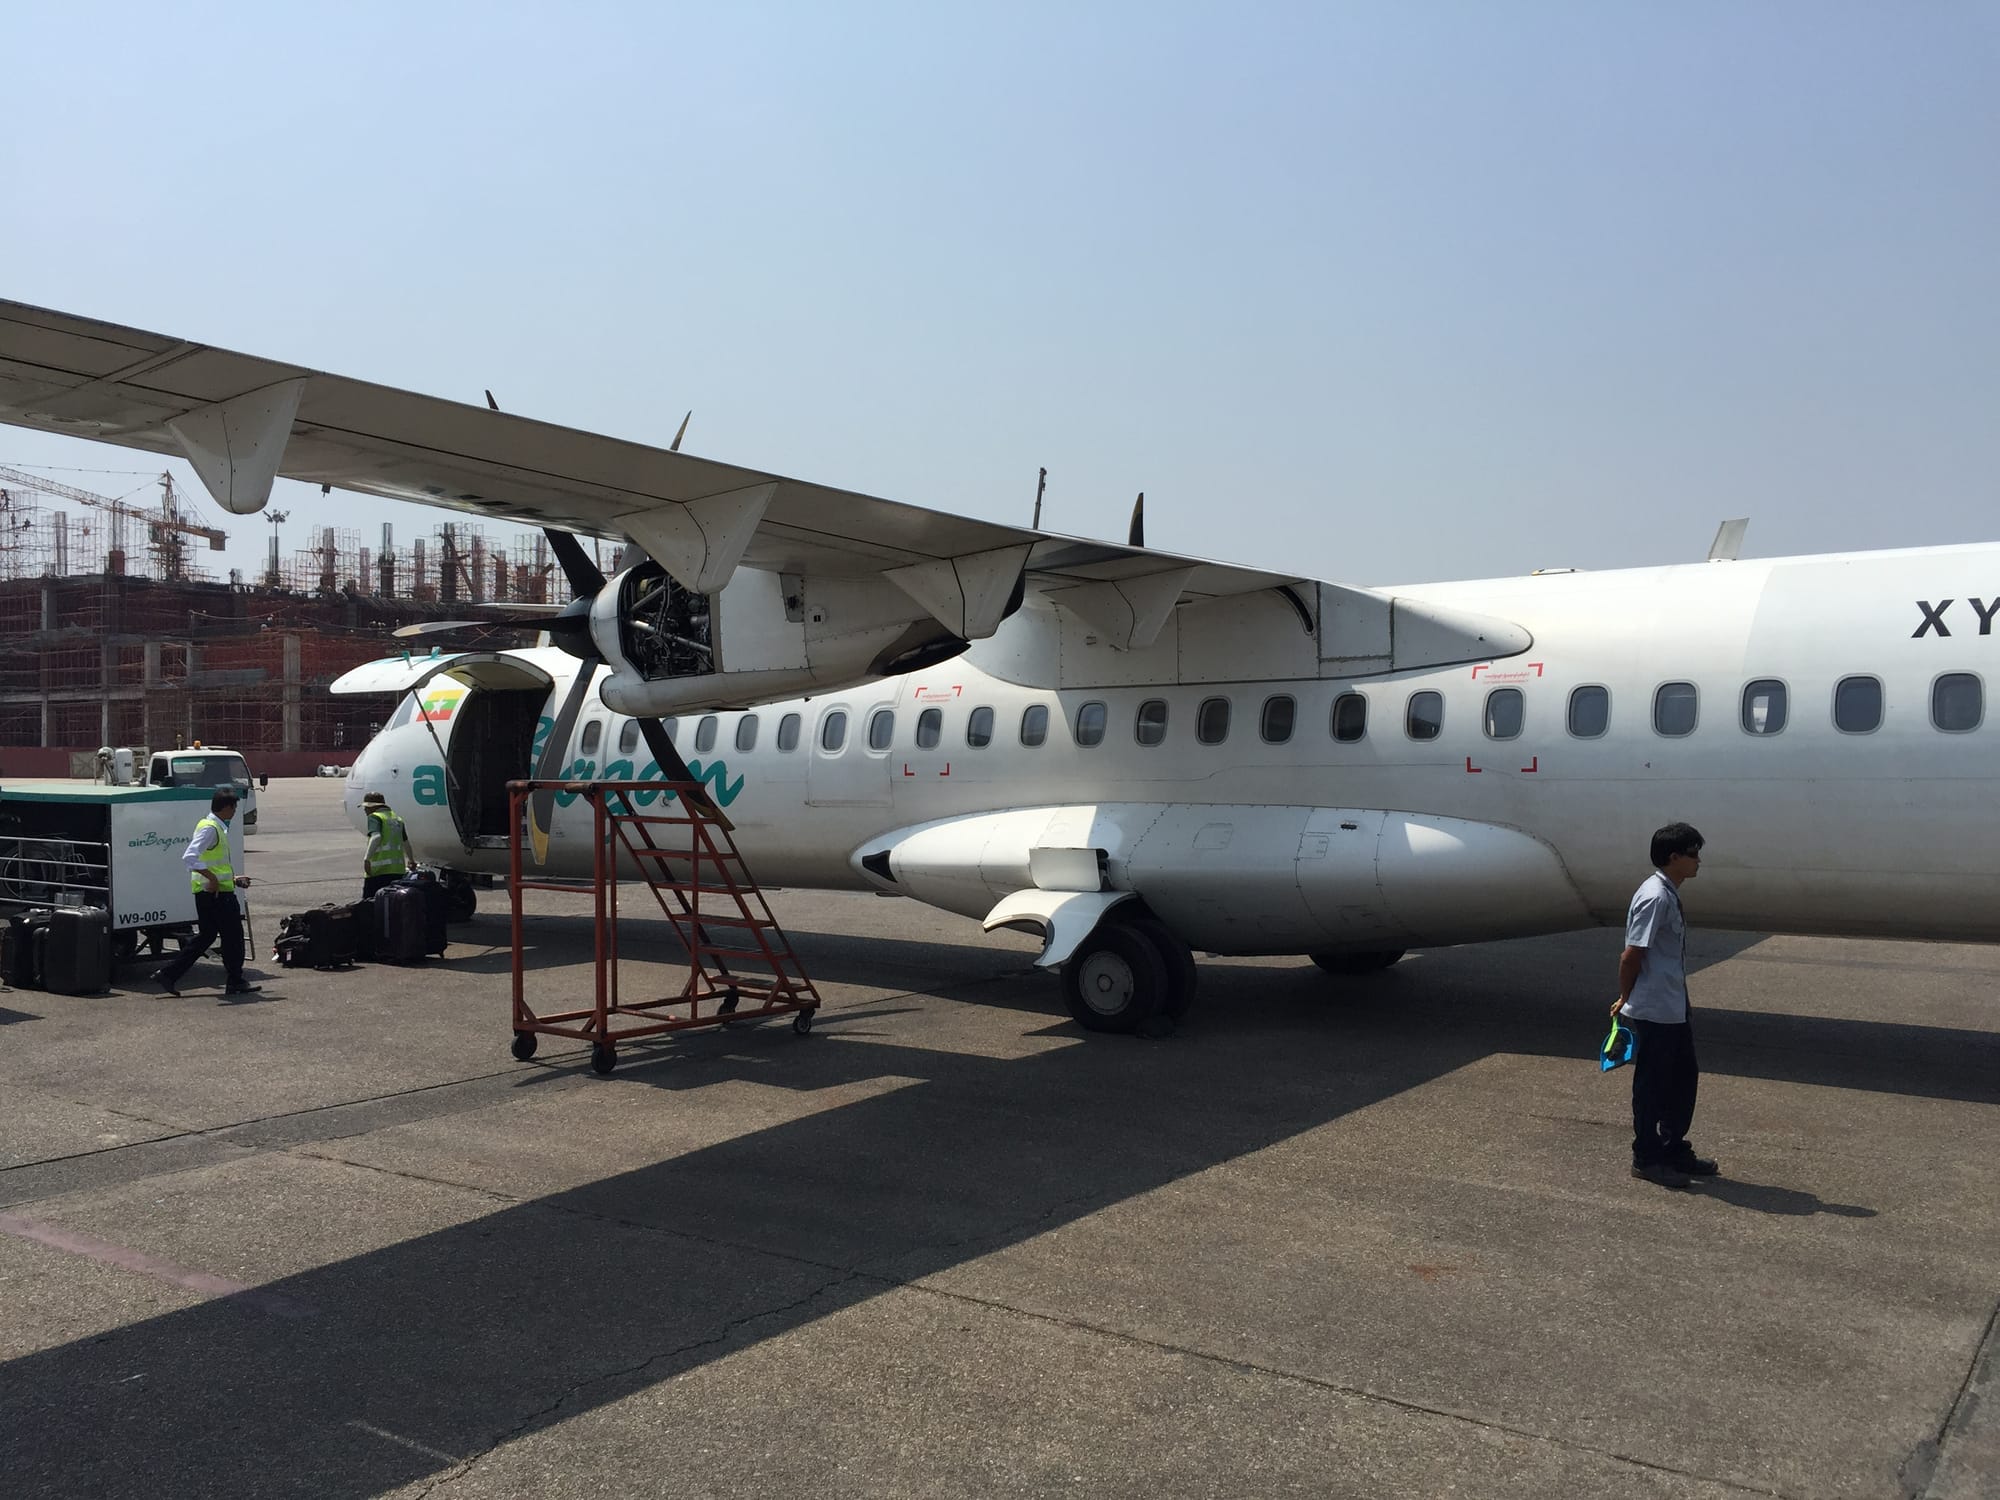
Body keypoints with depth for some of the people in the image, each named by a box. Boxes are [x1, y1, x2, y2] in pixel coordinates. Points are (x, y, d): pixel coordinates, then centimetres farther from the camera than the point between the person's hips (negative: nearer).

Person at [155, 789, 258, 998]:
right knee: (232, 935, 1)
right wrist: (212, 877, -24)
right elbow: (189, 858, -27)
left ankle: (169, 974, 12)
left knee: (205, 936, 14)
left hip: (207, 892, 10)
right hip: (217, 893, -10)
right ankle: (235, 982, 10)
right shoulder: (210, 829, -16)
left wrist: (233, 878, 22)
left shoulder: (216, 828, 15)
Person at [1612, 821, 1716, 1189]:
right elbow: (1631, 955, -20)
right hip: (1653, 1010, -10)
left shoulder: (1669, 895, 11)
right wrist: (1625, 1000, -7)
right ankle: (1646, 1159, 15)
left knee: (1685, 1077, 17)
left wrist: (1627, 998, 16)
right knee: (1652, 1084, 2)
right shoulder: (1655, 897, -21)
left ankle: (1675, 1150, 31)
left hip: (1675, 1008, 10)